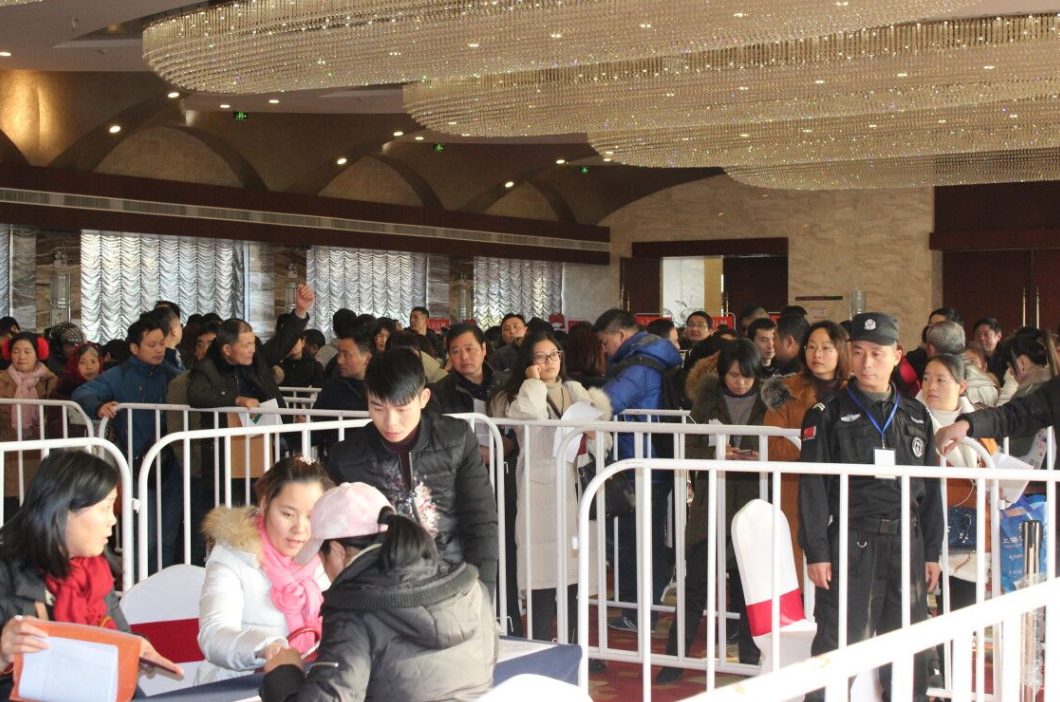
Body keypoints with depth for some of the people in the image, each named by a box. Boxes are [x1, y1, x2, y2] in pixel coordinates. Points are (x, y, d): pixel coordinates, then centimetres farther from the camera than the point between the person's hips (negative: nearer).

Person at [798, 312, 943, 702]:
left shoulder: (916, 416, 12)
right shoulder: (828, 415, 0)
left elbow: (931, 488, 14)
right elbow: (813, 487, -4)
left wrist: (932, 552, 9)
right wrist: (817, 552, -10)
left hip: (907, 543, 4)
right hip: (851, 543, -4)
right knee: (839, 644, -4)